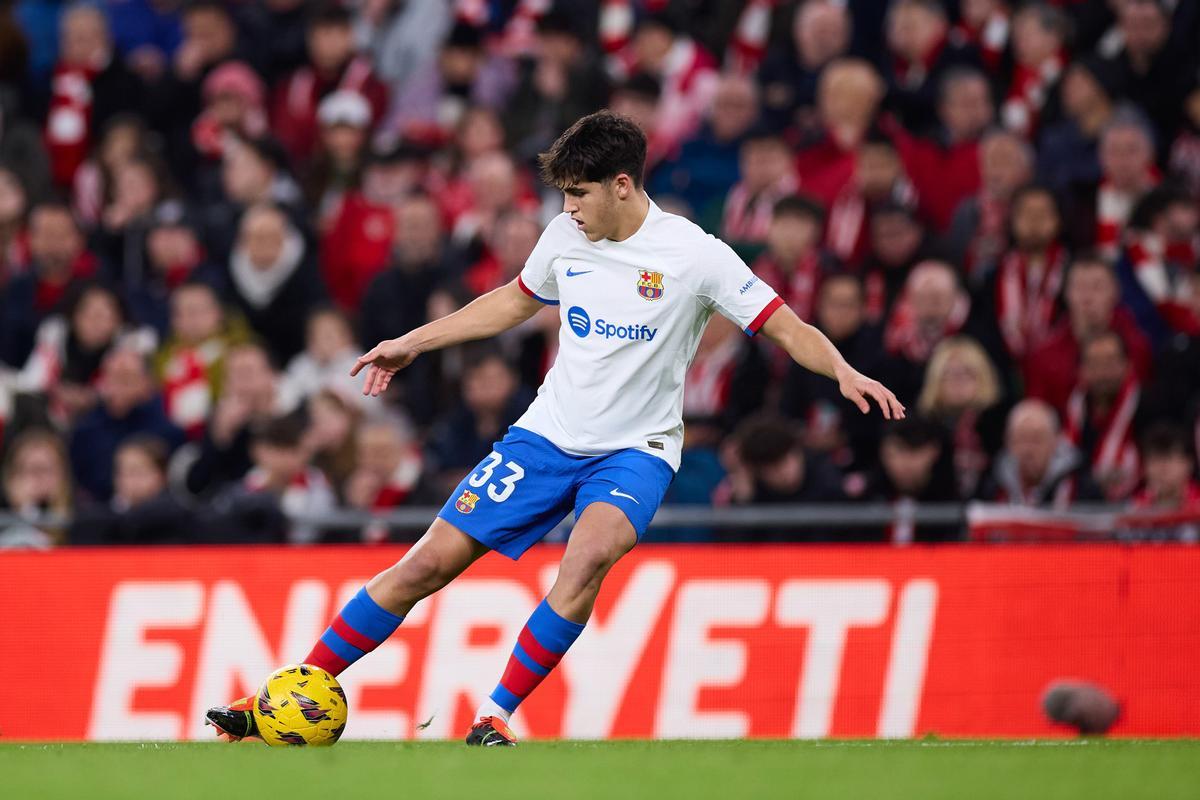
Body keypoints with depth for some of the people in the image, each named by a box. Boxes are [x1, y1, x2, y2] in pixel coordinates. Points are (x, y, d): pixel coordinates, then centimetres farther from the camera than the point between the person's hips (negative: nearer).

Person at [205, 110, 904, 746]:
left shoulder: (695, 255, -14)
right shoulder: (567, 236, 2)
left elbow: (787, 328, -13)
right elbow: (514, 302, 21)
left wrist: (845, 372, -32)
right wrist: (411, 344, 24)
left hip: (636, 447, -4)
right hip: (549, 433, 4)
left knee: (591, 553, -36)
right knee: (429, 563, -4)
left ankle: (495, 717, -26)